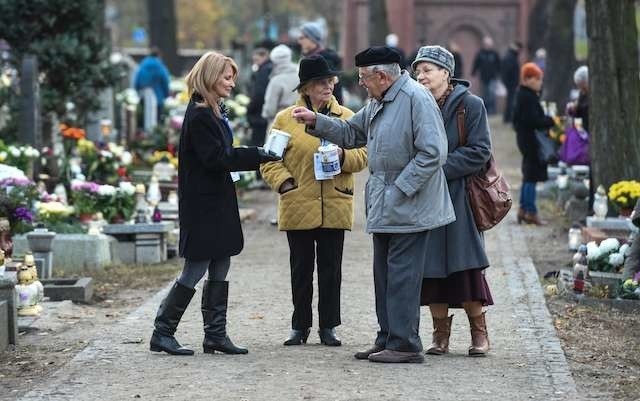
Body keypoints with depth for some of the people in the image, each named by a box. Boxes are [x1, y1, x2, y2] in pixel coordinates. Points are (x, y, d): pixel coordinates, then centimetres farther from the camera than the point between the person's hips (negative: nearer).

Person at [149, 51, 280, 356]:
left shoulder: (215, 112, 14)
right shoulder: (199, 116, -16)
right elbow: (215, 158, -21)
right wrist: (257, 155, -19)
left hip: (218, 201, 10)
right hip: (203, 203, -10)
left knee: (219, 270, 10)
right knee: (195, 270, -5)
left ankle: (216, 334, 14)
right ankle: (162, 333, 4)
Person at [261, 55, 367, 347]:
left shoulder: (346, 117, 7)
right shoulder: (285, 119, 3)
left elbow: (362, 155, 6)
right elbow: (270, 160, 4)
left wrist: (342, 156, -13)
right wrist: (284, 183, -11)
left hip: (335, 208, 1)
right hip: (298, 207, -1)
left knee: (331, 269, 5)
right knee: (301, 269, 6)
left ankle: (328, 326, 14)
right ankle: (300, 326, 15)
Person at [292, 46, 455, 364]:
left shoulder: (416, 99, -16)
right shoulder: (378, 103, 15)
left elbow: (432, 152, -21)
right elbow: (350, 134, 26)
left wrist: (400, 190, -20)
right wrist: (316, 121, 12)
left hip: (409, 207, -10)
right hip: (384, 207, 10)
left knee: (401, 274, -8)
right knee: (384, 274, 13)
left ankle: (404, 344, -4)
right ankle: (387, 340, 20)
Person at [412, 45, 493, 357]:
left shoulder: (470, 105, -3)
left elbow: (479, 152, -9)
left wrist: (439, 169, -15)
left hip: (459, 198, -4)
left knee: (465, 266, -5)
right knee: (431, 268, 2)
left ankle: (479, 332, 8)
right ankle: (440, 334, 11)